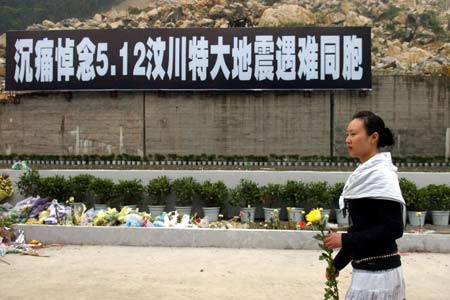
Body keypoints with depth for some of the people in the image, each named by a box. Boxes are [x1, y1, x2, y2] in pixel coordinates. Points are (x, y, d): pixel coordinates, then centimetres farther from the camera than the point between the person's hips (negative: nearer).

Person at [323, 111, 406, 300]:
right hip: (367, 270, 8)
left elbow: (394, 229, -19)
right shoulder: (364, 174, 10)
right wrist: (338, 262, 17)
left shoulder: (381, 175, -15)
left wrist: (345, 240, -17)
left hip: (378, 272, -8)